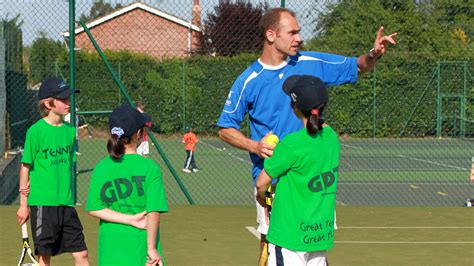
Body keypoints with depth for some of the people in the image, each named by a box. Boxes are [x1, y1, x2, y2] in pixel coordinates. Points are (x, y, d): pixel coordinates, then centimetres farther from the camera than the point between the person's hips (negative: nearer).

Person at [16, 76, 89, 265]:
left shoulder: (69, 130, 6)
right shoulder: (36, 131, -9)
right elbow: (25, 168, -4)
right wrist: (23, 204, -2)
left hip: (66, 202, 5)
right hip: (42, 202, -5)